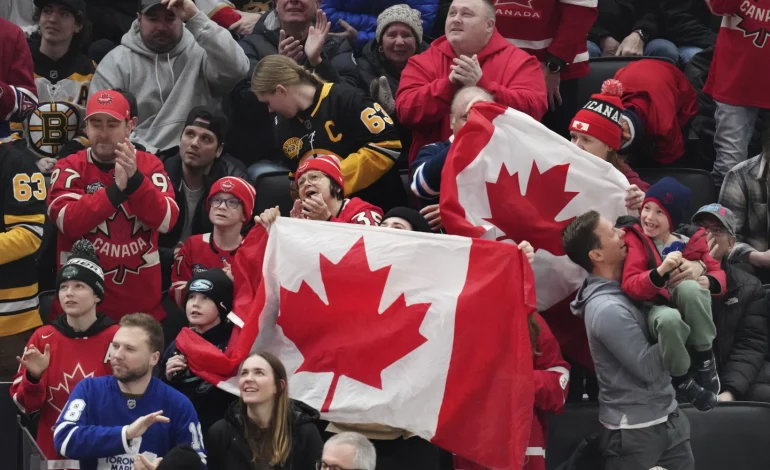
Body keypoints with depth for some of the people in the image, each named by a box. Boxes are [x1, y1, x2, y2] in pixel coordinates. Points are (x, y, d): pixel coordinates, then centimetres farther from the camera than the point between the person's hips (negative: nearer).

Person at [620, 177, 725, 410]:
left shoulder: (691, 243, 8)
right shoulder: (635, 240, 1)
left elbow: (717, 272, 9)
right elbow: (630, 286, -12)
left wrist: (708, 281, -17)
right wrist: (660, 271, -31)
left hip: (691, 311, 2)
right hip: (656, 308, -2)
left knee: (689, 286, -36)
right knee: (669, 319, -41)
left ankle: (704, 358, -15)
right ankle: (681, 380, -12)